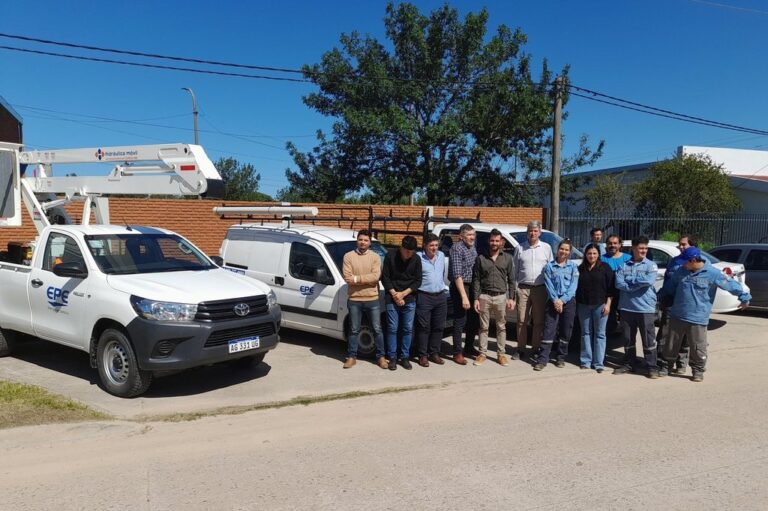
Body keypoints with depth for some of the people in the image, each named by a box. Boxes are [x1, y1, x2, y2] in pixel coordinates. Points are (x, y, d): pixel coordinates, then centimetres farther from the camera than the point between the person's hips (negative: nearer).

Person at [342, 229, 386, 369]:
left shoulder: (375, 257, 1)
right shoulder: (348, 256, 0)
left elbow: (375, 276, -13)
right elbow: (347, 277, -10)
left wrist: (357, 278, -15)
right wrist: (366, 279, -13)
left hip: (372, 299, 0)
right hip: (354, 299, 0)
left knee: (377, 329, 7)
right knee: (354, 330, 10)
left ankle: (380, 357, 18)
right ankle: (351, 357, 20)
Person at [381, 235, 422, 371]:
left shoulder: (416, 259, -2)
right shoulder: (390, 256, -6)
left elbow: (418, 281, 1)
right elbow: (385, 278, -3)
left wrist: (403, 294, -9)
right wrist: (395, 295, -10)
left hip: (409, 300, 2)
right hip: (392, 299, -2)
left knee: (408, 329, 5)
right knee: (392, 329, 0)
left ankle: (405, 357, 15)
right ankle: (392, 358, 9)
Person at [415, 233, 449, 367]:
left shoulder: (441, 255, 11)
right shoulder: (418, 257, -9)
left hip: (441, 296, 6)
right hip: (424, 297, -6)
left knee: (438, 327, 10)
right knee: (424, 327, -1)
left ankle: (434, 353, 20)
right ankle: (423, 355, 7)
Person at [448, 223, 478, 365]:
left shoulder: (473, 248, 13)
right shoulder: (457, 248, -13)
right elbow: (457, 275, -19)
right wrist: (464, 296, -23)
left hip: (473, 287, 8)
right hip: (460, 287, -8)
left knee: (473, 320, 16)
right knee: (460, 321, -3)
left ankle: (469, 349, 31)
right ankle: (457, 353, 6)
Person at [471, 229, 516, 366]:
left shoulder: (507, 258, 6)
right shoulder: (481, 258, 4)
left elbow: (511, 280, 6)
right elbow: (476, 280, 2)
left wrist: (511, 298, -1)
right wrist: (476, 298, -5)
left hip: (501, 297, 1)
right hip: (484, 296, 0)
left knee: (501, 327, 6)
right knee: (483, 327, 6)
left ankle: (501, 354, 15)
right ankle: (482, 353, 14)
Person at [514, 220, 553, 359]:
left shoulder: (546, 248, 7)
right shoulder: (520, 248, 7)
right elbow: (515, 269, 9)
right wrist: (515, 287, 2)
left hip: (540, 289, 0)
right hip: (523, 288, 0)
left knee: (539, 321, 5)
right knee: (522, 321, 2)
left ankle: (536, 349, 15)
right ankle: (521, 349, 11)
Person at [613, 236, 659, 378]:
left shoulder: (651, 265, 1)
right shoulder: (624, 265, 8)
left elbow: (648, 281, -17)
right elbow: (619, 283, -5)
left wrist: (629, 280, -7)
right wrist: (638, 284, -14)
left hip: (646, 308, -3)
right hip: (626, 307, 3)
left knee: (649, 339, -1)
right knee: (628, 339, 12)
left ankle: (651, 367, 7)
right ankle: (628, 364, 25)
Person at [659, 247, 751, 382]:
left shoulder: (712, 273, -10)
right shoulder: (681, 271, 3)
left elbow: (732, 285, -4)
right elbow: (670, 285, 18)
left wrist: (745, 297, -2)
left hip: (698, 319, -4)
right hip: (677, 316, 4)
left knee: (698, 347, 3)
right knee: (671, 345, 12)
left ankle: (698, 371, 20)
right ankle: (666, 366, 26)